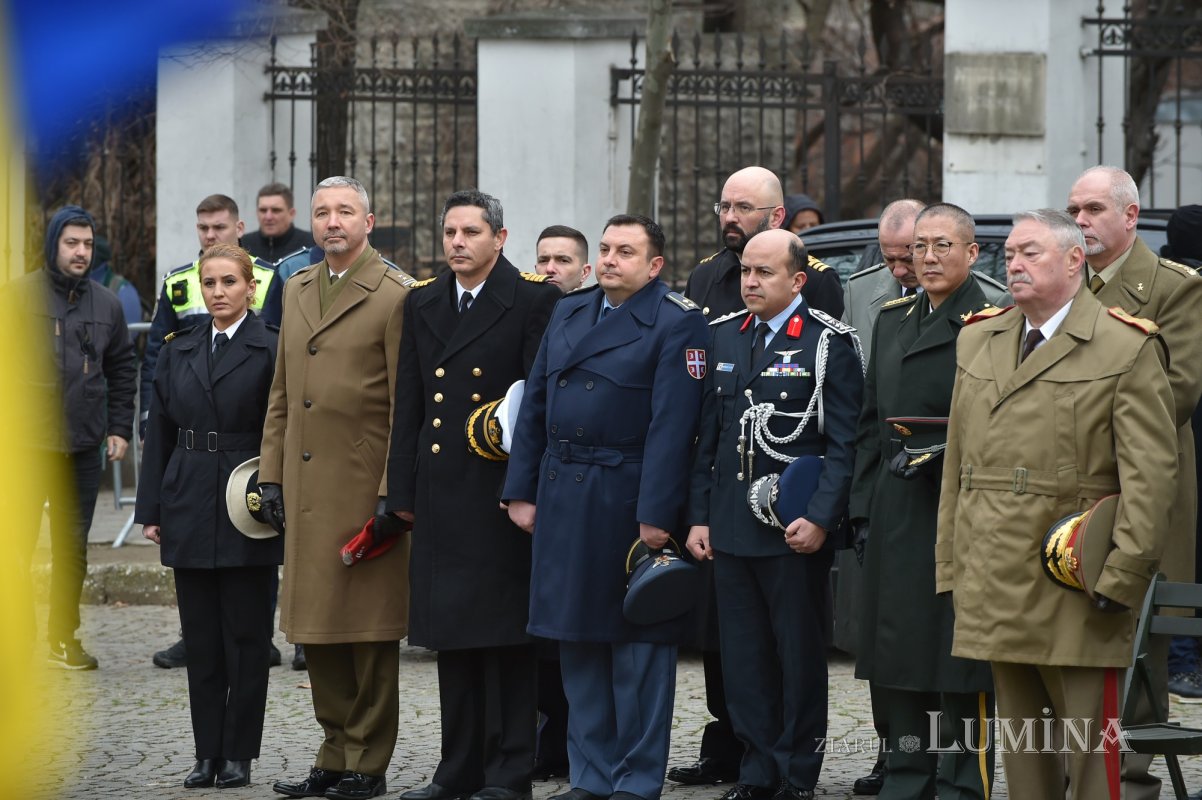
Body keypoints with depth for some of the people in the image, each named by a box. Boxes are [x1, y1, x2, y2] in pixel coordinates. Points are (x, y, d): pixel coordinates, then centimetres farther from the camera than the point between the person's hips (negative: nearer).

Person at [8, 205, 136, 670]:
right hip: (26, 444, -4)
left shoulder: (106, 305, 11)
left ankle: (63, 636, 17)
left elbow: (122, 370, 18)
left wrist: (119, 430, 11)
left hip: (84, 447, 4)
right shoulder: (19, 296, -3)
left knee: (73, 547, 9)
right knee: (17, 544, -3)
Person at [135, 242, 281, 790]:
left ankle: (238, 754, 8)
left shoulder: (272, 351, -4)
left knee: (246, 636, 1)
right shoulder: (178, 353, 11)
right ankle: (207, 753, 13)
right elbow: (160, 433, 12)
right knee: (201, 637, 7)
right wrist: (151, 511, 7)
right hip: (191, 512, 4)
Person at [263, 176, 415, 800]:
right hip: (306, 489, 7)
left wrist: (391, 492, -14)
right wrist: (271, 471, 13)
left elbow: (406, 405, -10)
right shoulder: (297, 290, 14)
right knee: (315, 629, 10)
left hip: (364, 486, -7)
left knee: (369, 630, 0)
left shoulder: (395, 296, -7)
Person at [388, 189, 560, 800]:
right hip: (442, 495, 6)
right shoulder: (423, 303, 14)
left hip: (503, 494, -6)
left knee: (506, 633, -2)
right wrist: (403, 492, 11)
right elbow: (409, 405, 16)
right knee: (452, 635, 9)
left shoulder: (534, 300, -4)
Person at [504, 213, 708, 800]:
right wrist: (521, 491, 8)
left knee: (637, 643, 0)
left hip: (628, 503, -6)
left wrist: (656, 514, -19)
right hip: (563, 502, 7)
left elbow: (671, 426, -14)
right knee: (577, 641, 10)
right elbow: (534, 406, 15)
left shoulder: (676, 324, -7)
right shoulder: (569, 314, 14)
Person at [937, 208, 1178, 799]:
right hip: (996, 586, 6)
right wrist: (950, 566, 12)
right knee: (1021, 749, 10)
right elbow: (957, 464, 17)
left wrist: (1123, 576, -14)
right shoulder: (978, 340, 14)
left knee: (1090, 751, -4)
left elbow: (1150, 474, -9)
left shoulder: (1128, 347, -5)